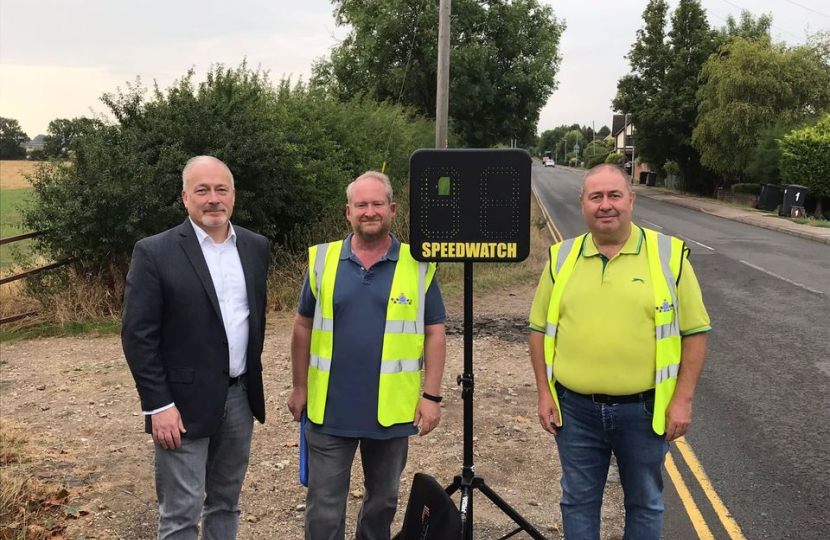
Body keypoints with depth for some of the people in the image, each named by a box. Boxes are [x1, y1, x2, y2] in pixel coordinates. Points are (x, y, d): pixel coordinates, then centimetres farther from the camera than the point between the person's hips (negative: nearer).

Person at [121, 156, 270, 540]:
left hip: (240, 397, 5)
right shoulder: (155, 253, -11)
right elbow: (137, 335, -12)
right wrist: (158, 404, -15)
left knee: (226, 503, 18)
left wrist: (253, 376, 14)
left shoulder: (256, 247, 5)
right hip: (185, 401, -5)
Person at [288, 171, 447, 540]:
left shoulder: (418, 266, -3)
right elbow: (304, 326, 7)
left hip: (393, 410, 0)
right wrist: (300, 387, 7)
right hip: (330, 408, 0)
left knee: (383, 498, 18)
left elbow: (434, 333, -1)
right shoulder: (322, 260, 0)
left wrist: (431, 395, -6)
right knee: (324, 504, 8)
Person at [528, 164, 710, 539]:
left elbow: (695, 331, -2)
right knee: (578, 500, 15)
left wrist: (683, 400, -7)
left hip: (644, 409, -1)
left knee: (644, 502, 15)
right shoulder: (562, 258, 3)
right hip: (575, 409, 2)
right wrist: (544, 393, 3)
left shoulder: (669, 255, -4)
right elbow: (540, 330, 8)